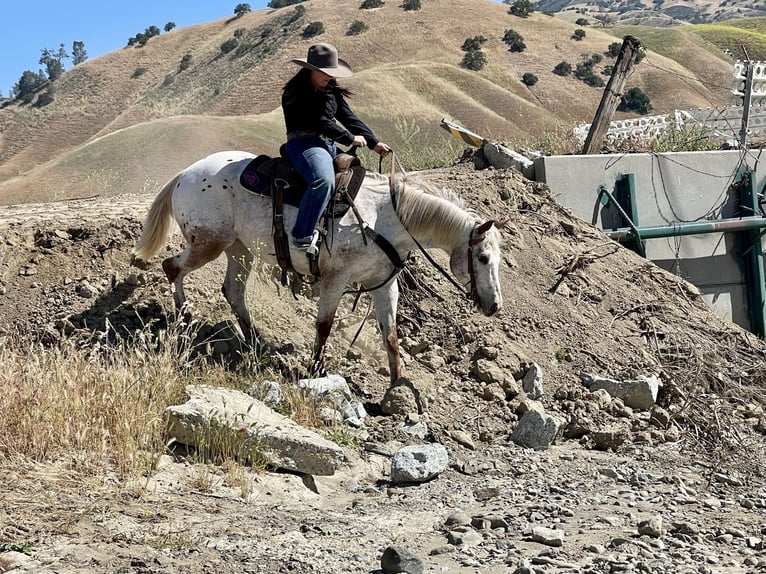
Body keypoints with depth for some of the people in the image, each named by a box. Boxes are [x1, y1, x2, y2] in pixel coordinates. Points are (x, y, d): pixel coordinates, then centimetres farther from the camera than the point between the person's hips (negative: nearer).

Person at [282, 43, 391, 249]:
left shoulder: (331, 91, 17)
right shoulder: (297, 93, -9)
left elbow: (348, 117, 12)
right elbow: (319, 122, -15)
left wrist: (373, 142, 1)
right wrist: (350, 139, -11)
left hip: (329, 145, 10)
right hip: (304, 144, -10)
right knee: (324, 180, -37)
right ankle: (302, 236, -35)